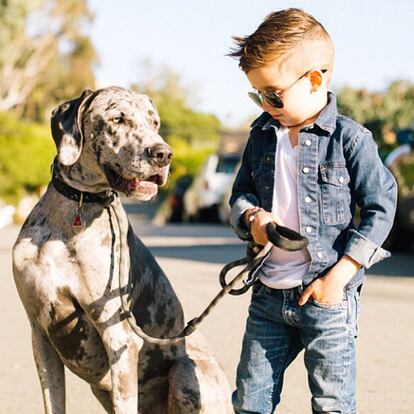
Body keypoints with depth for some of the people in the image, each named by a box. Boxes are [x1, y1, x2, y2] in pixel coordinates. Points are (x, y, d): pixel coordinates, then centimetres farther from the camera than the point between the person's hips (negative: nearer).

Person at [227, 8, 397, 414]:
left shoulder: (349, 139, -10)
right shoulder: (262, 136, 6)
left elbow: (380, 208, -9)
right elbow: (240, 193, 15)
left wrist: (339, 276, -14)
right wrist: (252, 217, -10)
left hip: (327, 296, -5)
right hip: (268, 296, 5)